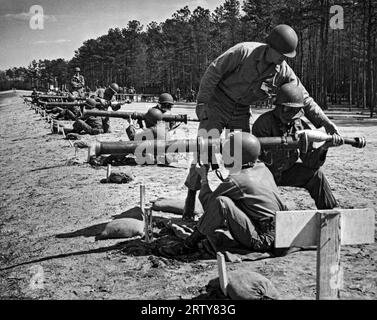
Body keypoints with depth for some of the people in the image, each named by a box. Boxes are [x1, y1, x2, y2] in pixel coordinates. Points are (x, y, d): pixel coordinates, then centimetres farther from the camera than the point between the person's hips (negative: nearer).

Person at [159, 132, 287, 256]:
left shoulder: (234, 181, -18)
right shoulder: (262, 168, 5)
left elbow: (207, 203, -8)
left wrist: (204, 177, 8)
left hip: (262, 240, -9)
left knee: (221, 202, -24)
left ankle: (190, 244, -13)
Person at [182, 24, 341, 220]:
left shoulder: (284, 73, -11)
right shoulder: (244, 52, -23)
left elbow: (304, 100, -5)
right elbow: (213, 72, -17)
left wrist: (326, 123, -12)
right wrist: (202, 101, -17)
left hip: (241, 113, 4)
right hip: (216, 105, -4)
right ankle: (191, 198, 3)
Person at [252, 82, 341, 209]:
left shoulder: (301, 127, -6)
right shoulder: (264, 122, -22)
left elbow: (309, 161, -9)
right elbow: (264, 158, -30)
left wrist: (323, 148, -28)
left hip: (285, 172, 5)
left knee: (316, 174, -9)